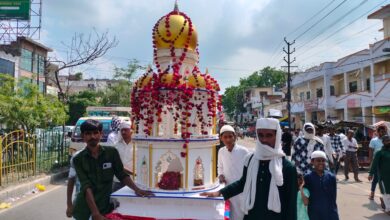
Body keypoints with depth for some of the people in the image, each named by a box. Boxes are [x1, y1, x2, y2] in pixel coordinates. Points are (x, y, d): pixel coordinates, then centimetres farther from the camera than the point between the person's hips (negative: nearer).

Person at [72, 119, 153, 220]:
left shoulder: (111, 152, -4)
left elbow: (121, 174, 3)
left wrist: (136, 189, -11)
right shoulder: (78, 159, -6)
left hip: (105, 206, 0)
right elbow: (86, 187, -15)